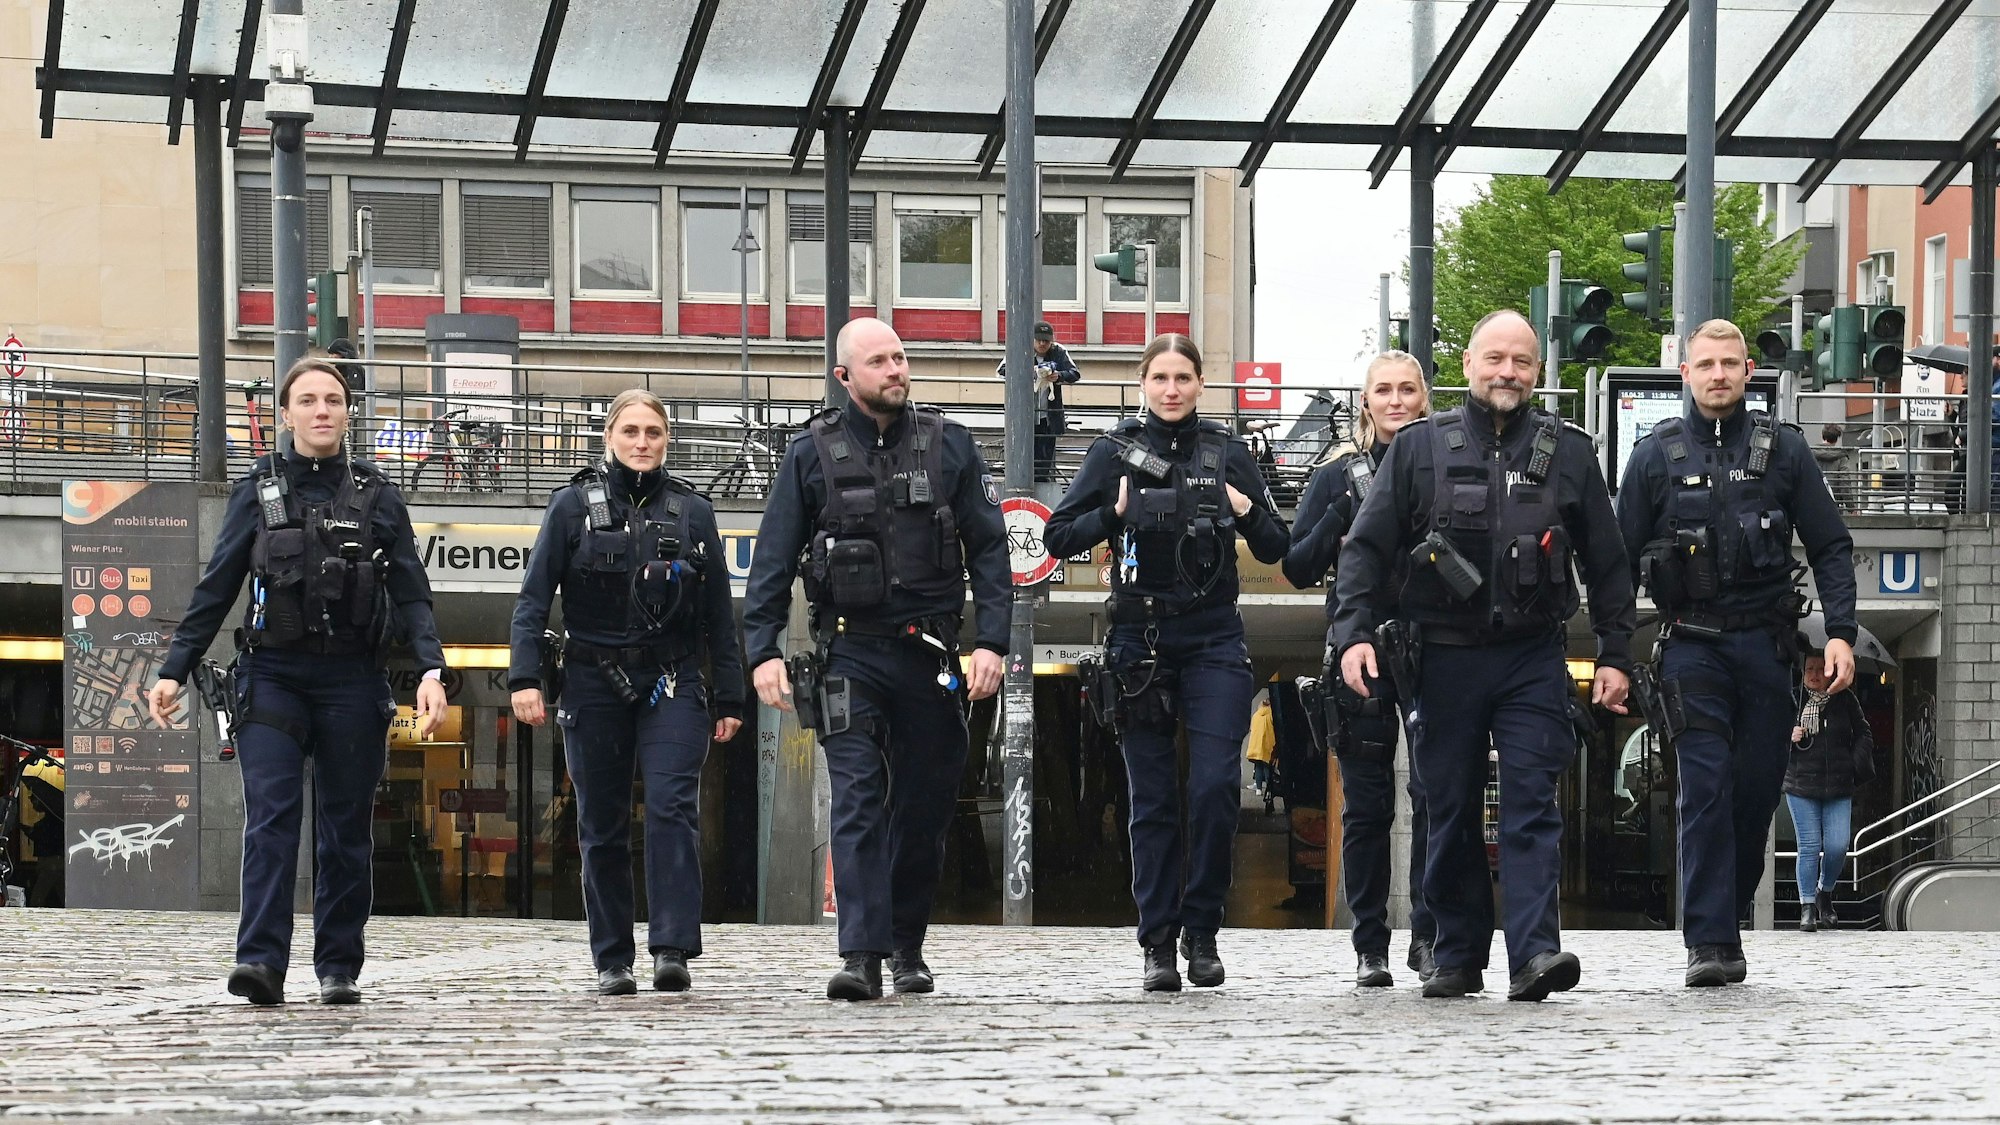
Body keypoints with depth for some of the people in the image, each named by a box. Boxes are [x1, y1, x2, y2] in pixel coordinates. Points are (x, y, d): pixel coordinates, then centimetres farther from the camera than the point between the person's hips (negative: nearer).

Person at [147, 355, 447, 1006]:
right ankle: (262, 963, -20)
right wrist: (174, 671, 2)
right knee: (271, 817, -13)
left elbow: (411, 595, 3)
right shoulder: (258, 491, 8)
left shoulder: (376, 496, 7)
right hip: (272, 675, -1)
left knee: (346, 826, 5)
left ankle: (339, 968, 11)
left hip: (351, 677, 1)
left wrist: (432, 670, -12)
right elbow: (215, 591, 9)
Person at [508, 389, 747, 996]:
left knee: (672, 805, -17)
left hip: (672, 683, 0)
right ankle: (611, 961, 12)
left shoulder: (692, 510, 8)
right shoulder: (573, 504, 4)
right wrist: (525, 677, -11)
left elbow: (719, 614, 11)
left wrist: (730, 697, 8)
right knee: (602, 825, 4)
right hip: (593, 684, 0)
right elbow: (534, 596, 0)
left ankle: (673, 950, -20)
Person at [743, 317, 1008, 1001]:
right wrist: (763, 650, -7)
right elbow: (773, 559, 3)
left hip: (929, 654, 2)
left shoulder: (948, 445, 5)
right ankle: (862, 957, -17)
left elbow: (988, 548, 4)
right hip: (850, 653, -2)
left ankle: (907, 947, 23)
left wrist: (992, 642, -5)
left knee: (924, 804, 8)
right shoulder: (813, 452, 3)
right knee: (858, 802, -12)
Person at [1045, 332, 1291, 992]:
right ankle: (1158, 943, 8)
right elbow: (1058, 538, 4)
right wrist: (1114, 514, -12)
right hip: (1140, 639, 0)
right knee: (1153, 799, 2)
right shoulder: (1115, 453, 4)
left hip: (1214, 640, 0)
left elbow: (1276, 549, 10)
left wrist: (1248, 512, -9)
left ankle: (1202, 931, 3)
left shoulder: (1227, 453, 7)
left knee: (1216, 785, -11)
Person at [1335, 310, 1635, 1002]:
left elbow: (1606, 563, 13)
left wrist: (1615, 656, 8)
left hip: (1532, 658, -1)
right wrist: (1354, 632, -9)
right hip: (1442, 659, 1)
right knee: (1451, 811, 6)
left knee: (1532, 805, -11)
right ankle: (1458, 958, 15)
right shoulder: (1419, 447, 6)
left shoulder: (1568, 453, 8)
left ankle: (1534, 952, -18)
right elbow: (1366, 547, 4)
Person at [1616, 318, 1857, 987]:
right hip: (1692, 646, -2)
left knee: (1758, 787, 5)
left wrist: (1840, 633, -5)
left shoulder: (1782, 450, 7)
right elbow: (1622, 560, 8)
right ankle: (1711, 941, -14)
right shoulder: (1656, 456, 5)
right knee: (1707, 787, -11)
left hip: (1765, 644, 2)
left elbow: (1831, 547, 7)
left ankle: (1728, 908, 22)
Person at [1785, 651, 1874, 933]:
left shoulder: (1844, 700, 5)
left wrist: (1857, 765, -1)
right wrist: (1789, 738, -10)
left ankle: (1825, 893, 22)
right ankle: (1807, 908, 5)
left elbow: (1863, 735, 13)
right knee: (1809, 846, -4)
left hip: (1838, 785, 1)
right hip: (1801, 785, -1)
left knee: (1838, 846, -5)